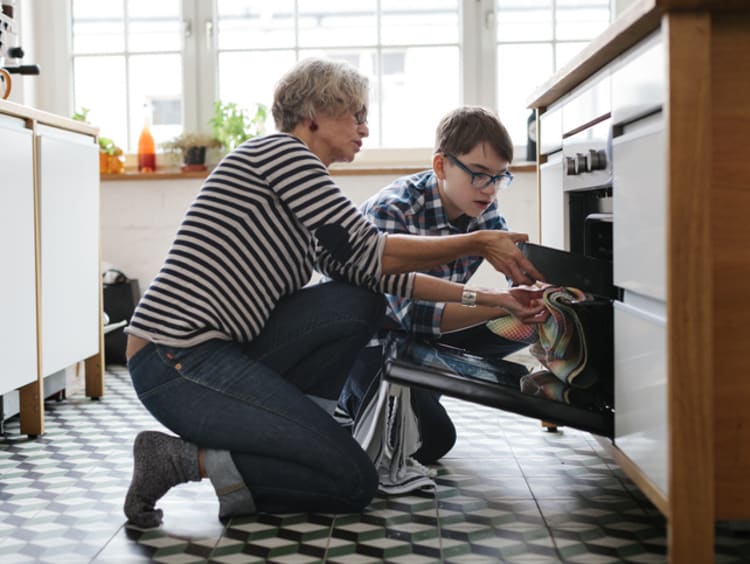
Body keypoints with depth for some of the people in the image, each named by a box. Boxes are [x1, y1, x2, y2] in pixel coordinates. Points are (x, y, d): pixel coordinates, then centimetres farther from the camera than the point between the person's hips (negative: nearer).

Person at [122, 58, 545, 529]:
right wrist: (479, 243, -5)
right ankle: (188, 460, -5)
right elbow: (368, 252, -13)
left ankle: (290, 433, 2)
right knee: (355, 483, -7)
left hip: (214, 353, 9)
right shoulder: (277, 150, -7)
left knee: (361, 303, 2)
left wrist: (485, 298, 11)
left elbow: (368, 269, 14)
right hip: (177, 365, -9)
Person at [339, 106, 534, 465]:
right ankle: (355, 395, 6)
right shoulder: (391, 211, -29)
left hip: (429, 325, 7)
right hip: (370, 334, -7)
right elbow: (408, 313, -37)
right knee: (430, 440, -23)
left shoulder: (482, 207, -7)